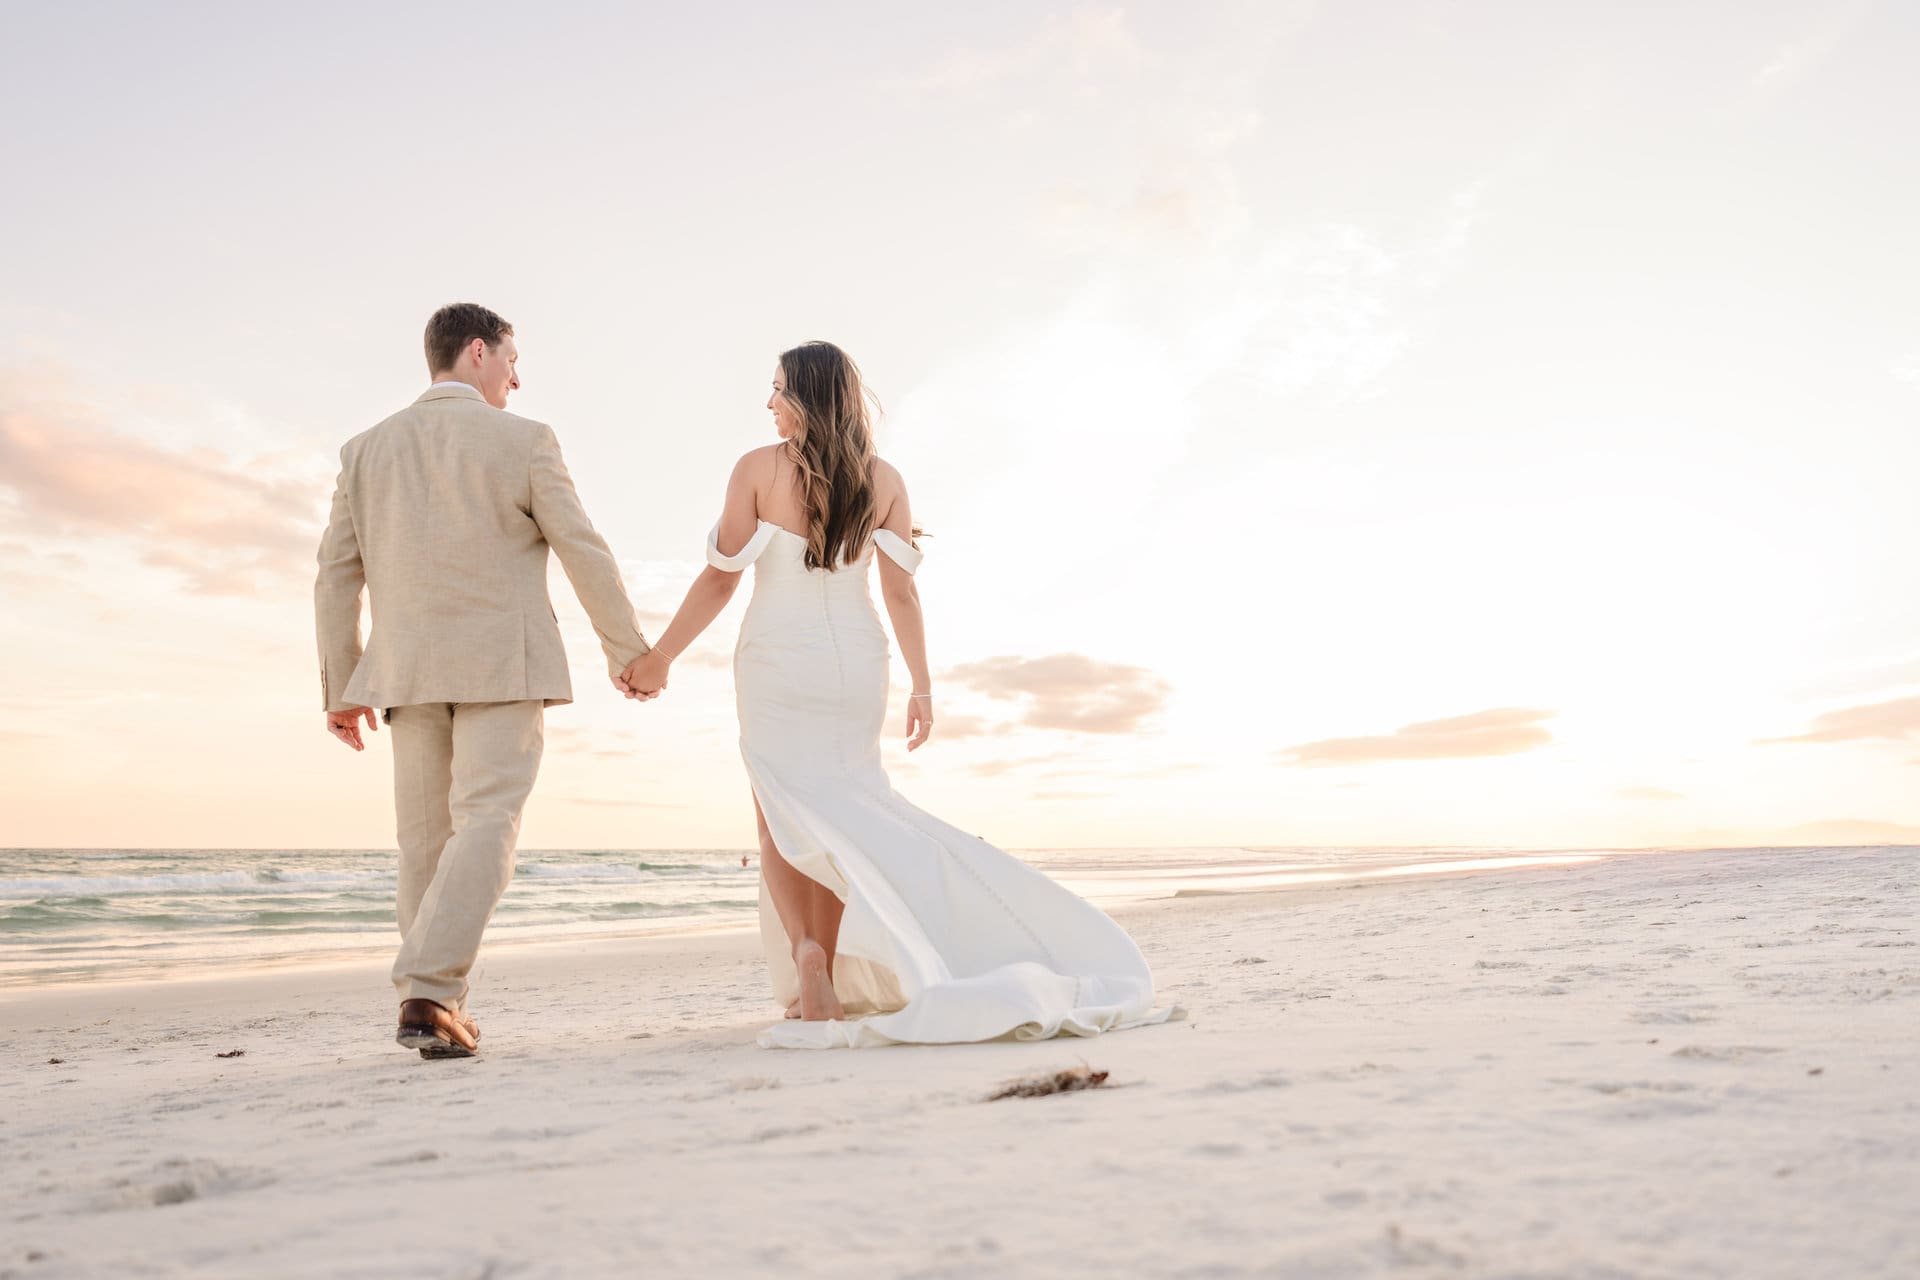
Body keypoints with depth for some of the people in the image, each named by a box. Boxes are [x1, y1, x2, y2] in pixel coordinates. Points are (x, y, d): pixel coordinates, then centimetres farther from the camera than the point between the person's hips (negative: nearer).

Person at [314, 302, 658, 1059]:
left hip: (409, 671, 5)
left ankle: (437, 1010, 15)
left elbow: (337, 577, 8)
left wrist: (341, 688, 13)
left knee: (427, 838, 10)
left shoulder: (367, 449, 10)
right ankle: (428, 995, -20)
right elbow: (585, 554, -3)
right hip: (503, 664, -4)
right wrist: (629, 650, 6)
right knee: (485, 825, -7)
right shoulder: (524, 441, -2)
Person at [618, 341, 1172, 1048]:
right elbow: (901, 592, -1)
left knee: (780, 817, 5)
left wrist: (658, 657, 3)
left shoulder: (759, 468, -6)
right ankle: (827, 984, 13)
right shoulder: (883, 479, 2)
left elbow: (719, 579, -6)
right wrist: (922, 687, 4)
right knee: (835, 815, 13)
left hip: (777, 659, -3)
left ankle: (808, 961, -18)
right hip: (855, 663, 3)